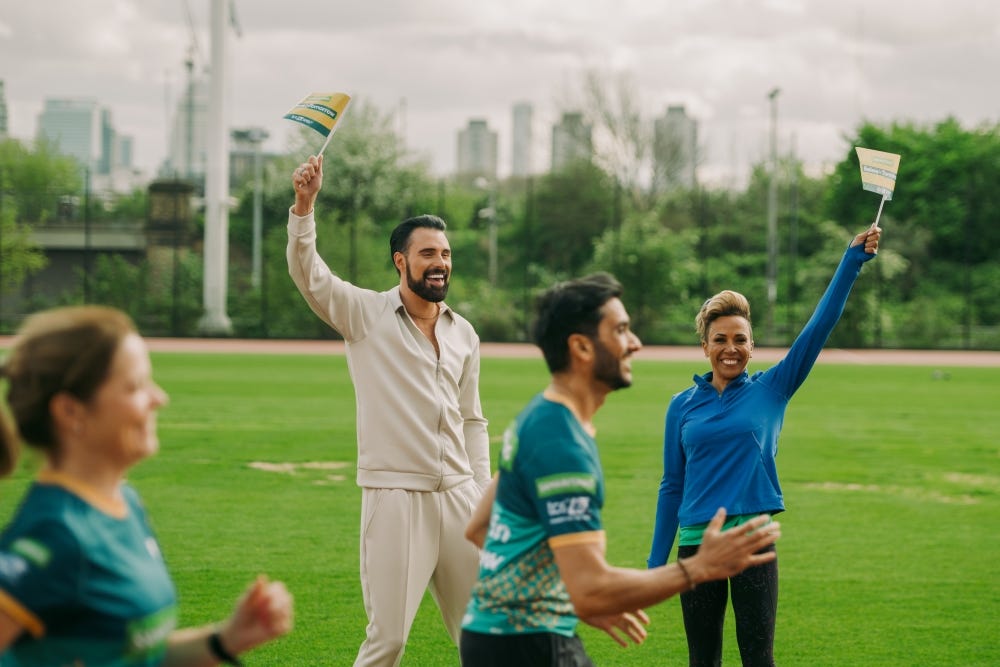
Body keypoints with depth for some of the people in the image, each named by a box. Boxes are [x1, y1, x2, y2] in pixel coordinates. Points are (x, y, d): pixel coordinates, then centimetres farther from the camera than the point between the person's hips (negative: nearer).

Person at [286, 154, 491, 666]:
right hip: (395, 496, -5)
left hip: (458, 497, 5)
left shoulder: (464, 334, 13)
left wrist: (484, 490, 12)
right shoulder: (366, 314, -1)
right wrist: (304, 205, -31)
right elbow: (307, 273, -16)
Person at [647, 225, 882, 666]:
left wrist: (854, 257, -11)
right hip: (697, 544, 2)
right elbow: (672, 486, 10)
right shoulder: (682, 406, 7)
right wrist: (656, 562, 9)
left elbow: (821, 323, -4)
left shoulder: (771, 390, 3)